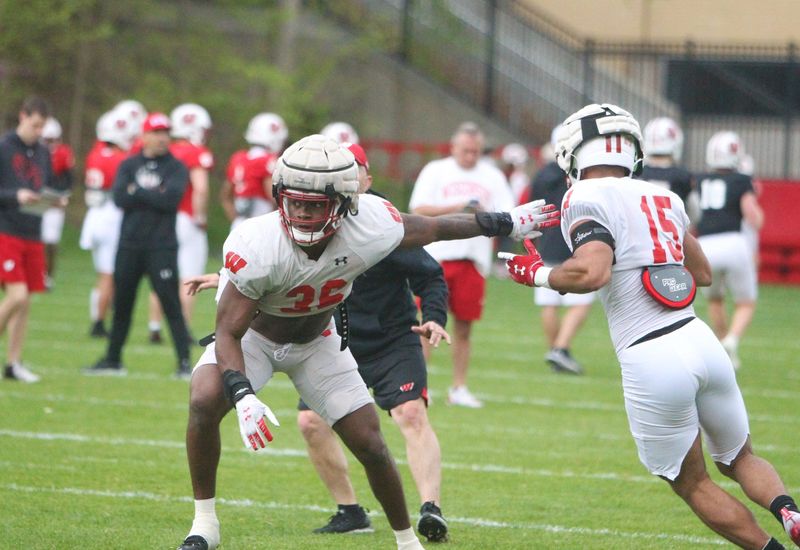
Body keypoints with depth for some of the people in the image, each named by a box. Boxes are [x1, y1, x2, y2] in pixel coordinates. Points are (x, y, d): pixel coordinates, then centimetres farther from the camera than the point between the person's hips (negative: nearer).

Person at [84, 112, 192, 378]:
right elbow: (120, 198, -6)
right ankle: (113, 359, 21)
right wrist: (153, 196, -12)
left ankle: (184, 361, -5)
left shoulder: (176, 168, 1)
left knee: (171, 303, -7)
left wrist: (138, 191, -9)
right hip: (130, 244, 3)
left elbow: (171, 199, -16)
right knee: (122, 303, 11)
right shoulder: (129, 165, 10)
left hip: (162, 246, -3)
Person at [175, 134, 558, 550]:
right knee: (204, 403, -29)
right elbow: (228, 334, -30)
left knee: (371, 446, 0)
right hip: (252, 335, -2)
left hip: (317, 342, 3)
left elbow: (431, 228, -8)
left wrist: (507, 223, 5)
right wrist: (243, 397, -45)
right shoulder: (256, 247, -38)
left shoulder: (370, 231, -29)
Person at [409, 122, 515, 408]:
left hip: (474, 258, 2)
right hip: (438, 254, -2)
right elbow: (419, 210, -5)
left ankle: (459, 388, 12)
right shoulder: (435, 171, 5)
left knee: (464, 327, 5)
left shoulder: (492, 177, 12)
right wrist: (456, 208, -15)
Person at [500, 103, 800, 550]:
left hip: (652, 360, -6)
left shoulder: (586, 199, -6)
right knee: (740, 459, 22)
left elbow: (593, 273, -22)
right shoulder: (664, 198, 15)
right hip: (700, 341, 6)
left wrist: (536, 274, -4)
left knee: (693, 484, 14)